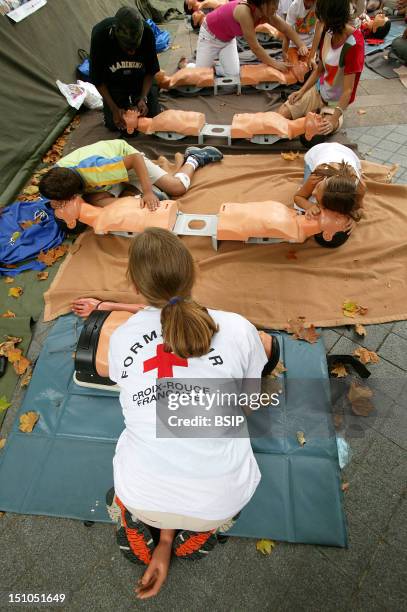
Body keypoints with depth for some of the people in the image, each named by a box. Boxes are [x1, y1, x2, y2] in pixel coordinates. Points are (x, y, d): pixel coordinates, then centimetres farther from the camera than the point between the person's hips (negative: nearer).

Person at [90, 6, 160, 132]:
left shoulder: (147, 33, -30)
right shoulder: (99, 35, -33)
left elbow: (150, 70, -14)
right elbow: (98, 78, -20)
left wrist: (143, 98, -26)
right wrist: (114, 108, -26)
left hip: (140, 80, 1)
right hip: (113, 83, -1)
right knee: (113, 124, -4)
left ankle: (134, 100, 28)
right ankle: (126, 102, 26)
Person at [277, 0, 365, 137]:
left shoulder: (354, 44, -24)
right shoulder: (328, 33, -3)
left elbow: (348, 90, -26)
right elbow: (319, 69, 9)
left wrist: (335, 118, -38)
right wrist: (302, 91, -2)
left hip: (336, 102, -6)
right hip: (318, 91, 6)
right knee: (281, 114, -10)